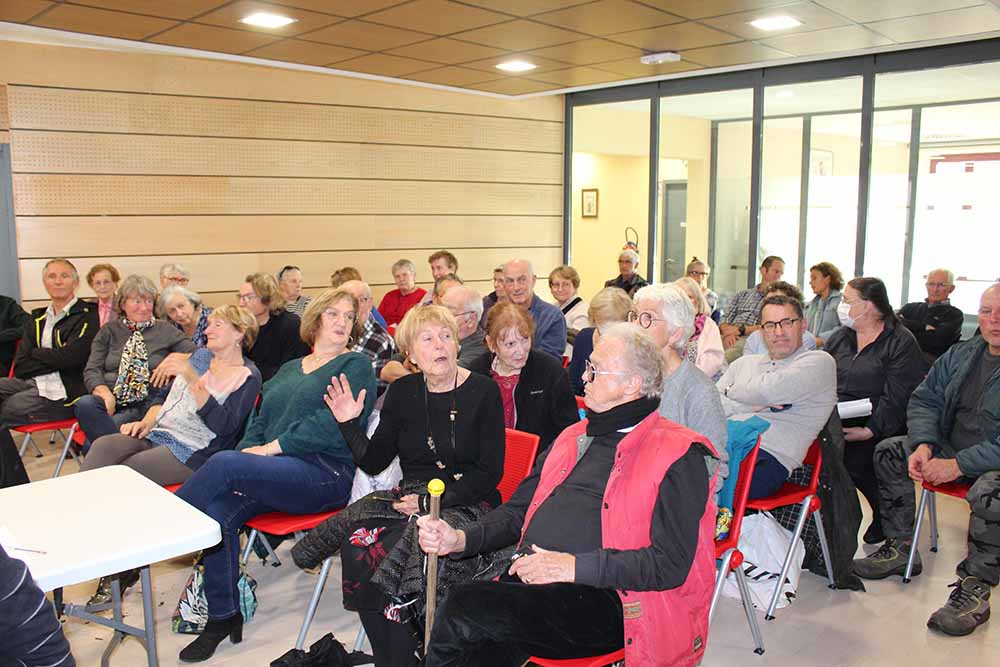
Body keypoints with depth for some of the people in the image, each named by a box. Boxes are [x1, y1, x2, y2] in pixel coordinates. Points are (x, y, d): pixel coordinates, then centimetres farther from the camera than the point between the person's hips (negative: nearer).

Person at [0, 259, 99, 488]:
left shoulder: (87, 315, 3)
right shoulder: (36, 319, 21)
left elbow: (70, 356, -11)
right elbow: (20, 367, 9)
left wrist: (35, 354, 3)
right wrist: (54, 357, -5)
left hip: (62, 392, -6)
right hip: (30, 383, 6)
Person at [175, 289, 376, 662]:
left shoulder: (355, 366, 4)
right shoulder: (288, 370, 27)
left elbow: (331, 424, -10)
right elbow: (260, 419, 21)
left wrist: (271, 447, -11)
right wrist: (247, 452, 0)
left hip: (324, 474, -6)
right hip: (275, 473, 6)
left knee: (223, 463, -26)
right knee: (217, 511, -21)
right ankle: (222, 617, -6)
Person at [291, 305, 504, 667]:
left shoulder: (483, 392, -4)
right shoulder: (403, 392, 8)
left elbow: (490, 472, -8)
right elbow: (374, 461, 10)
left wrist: (433, 500, -15)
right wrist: (350, 424, -6)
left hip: (465, 503, -4)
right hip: (410, 495, 4)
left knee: (398, 554, -29)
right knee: (358, 546, -23)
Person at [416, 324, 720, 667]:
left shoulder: (679, 456, -1)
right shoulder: (574, 438, 22)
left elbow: (671, 563, -10)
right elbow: (518, 510, 24)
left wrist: (575, 566, -16)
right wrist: (460, 539, 6)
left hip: (603, 599, -5)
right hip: (526, 580, 6)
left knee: (463, 609, -26)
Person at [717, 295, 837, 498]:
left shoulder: (819, 362, 8)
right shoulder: (744, 363, 26)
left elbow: (767, 390, -9)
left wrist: (732, 390, 10)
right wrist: (754, 404, -1)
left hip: (766, 458, -6)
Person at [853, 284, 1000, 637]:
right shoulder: (960, 355, 8)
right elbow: (924, 400, 10)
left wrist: (958, 465, -27)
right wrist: (923, 445, -8)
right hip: (951, 449, 8)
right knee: (889, 451, 3)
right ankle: (900, 548, 11)